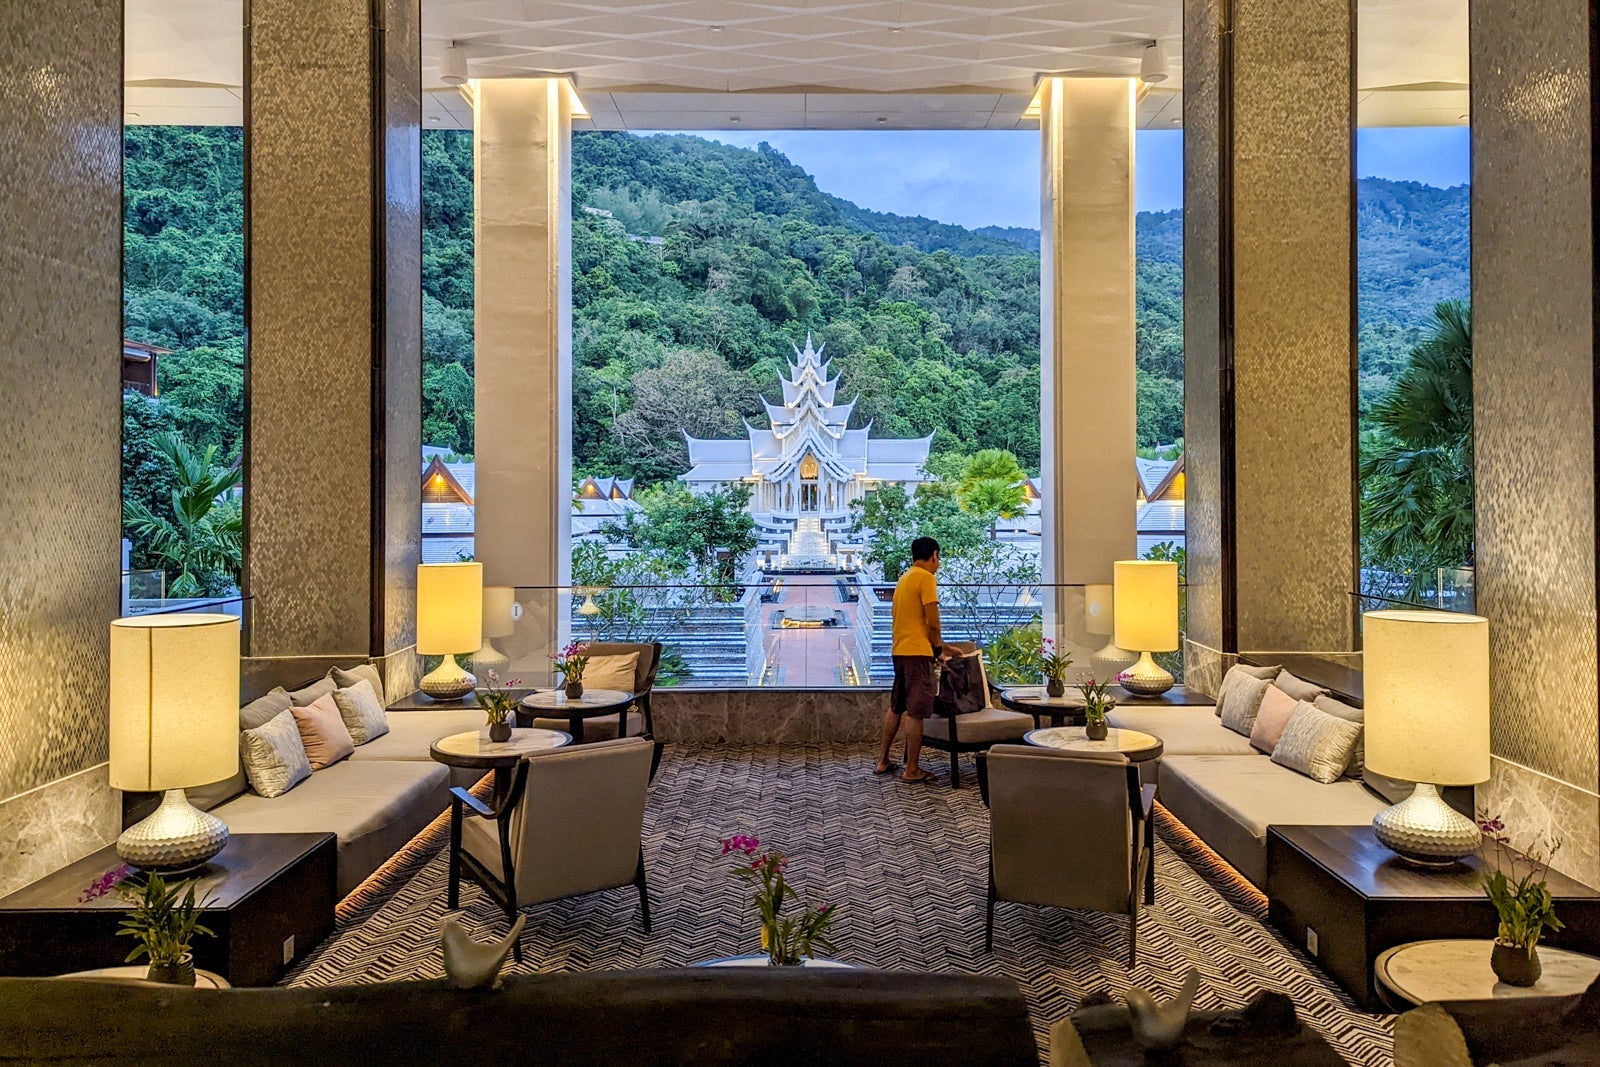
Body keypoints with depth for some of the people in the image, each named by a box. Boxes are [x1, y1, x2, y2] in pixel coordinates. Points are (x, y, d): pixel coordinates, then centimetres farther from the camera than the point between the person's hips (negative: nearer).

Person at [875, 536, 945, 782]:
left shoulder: (904, 579, 16)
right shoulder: (926, 578, -11)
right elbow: (933, 621, -16)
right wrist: (937, 646, 3)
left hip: (899, 651, 9)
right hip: (919, 651, -9)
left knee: (896, 707, 17)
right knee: (916, 712, -4)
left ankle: (883, 760, 23)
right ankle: (912, 769, 0)